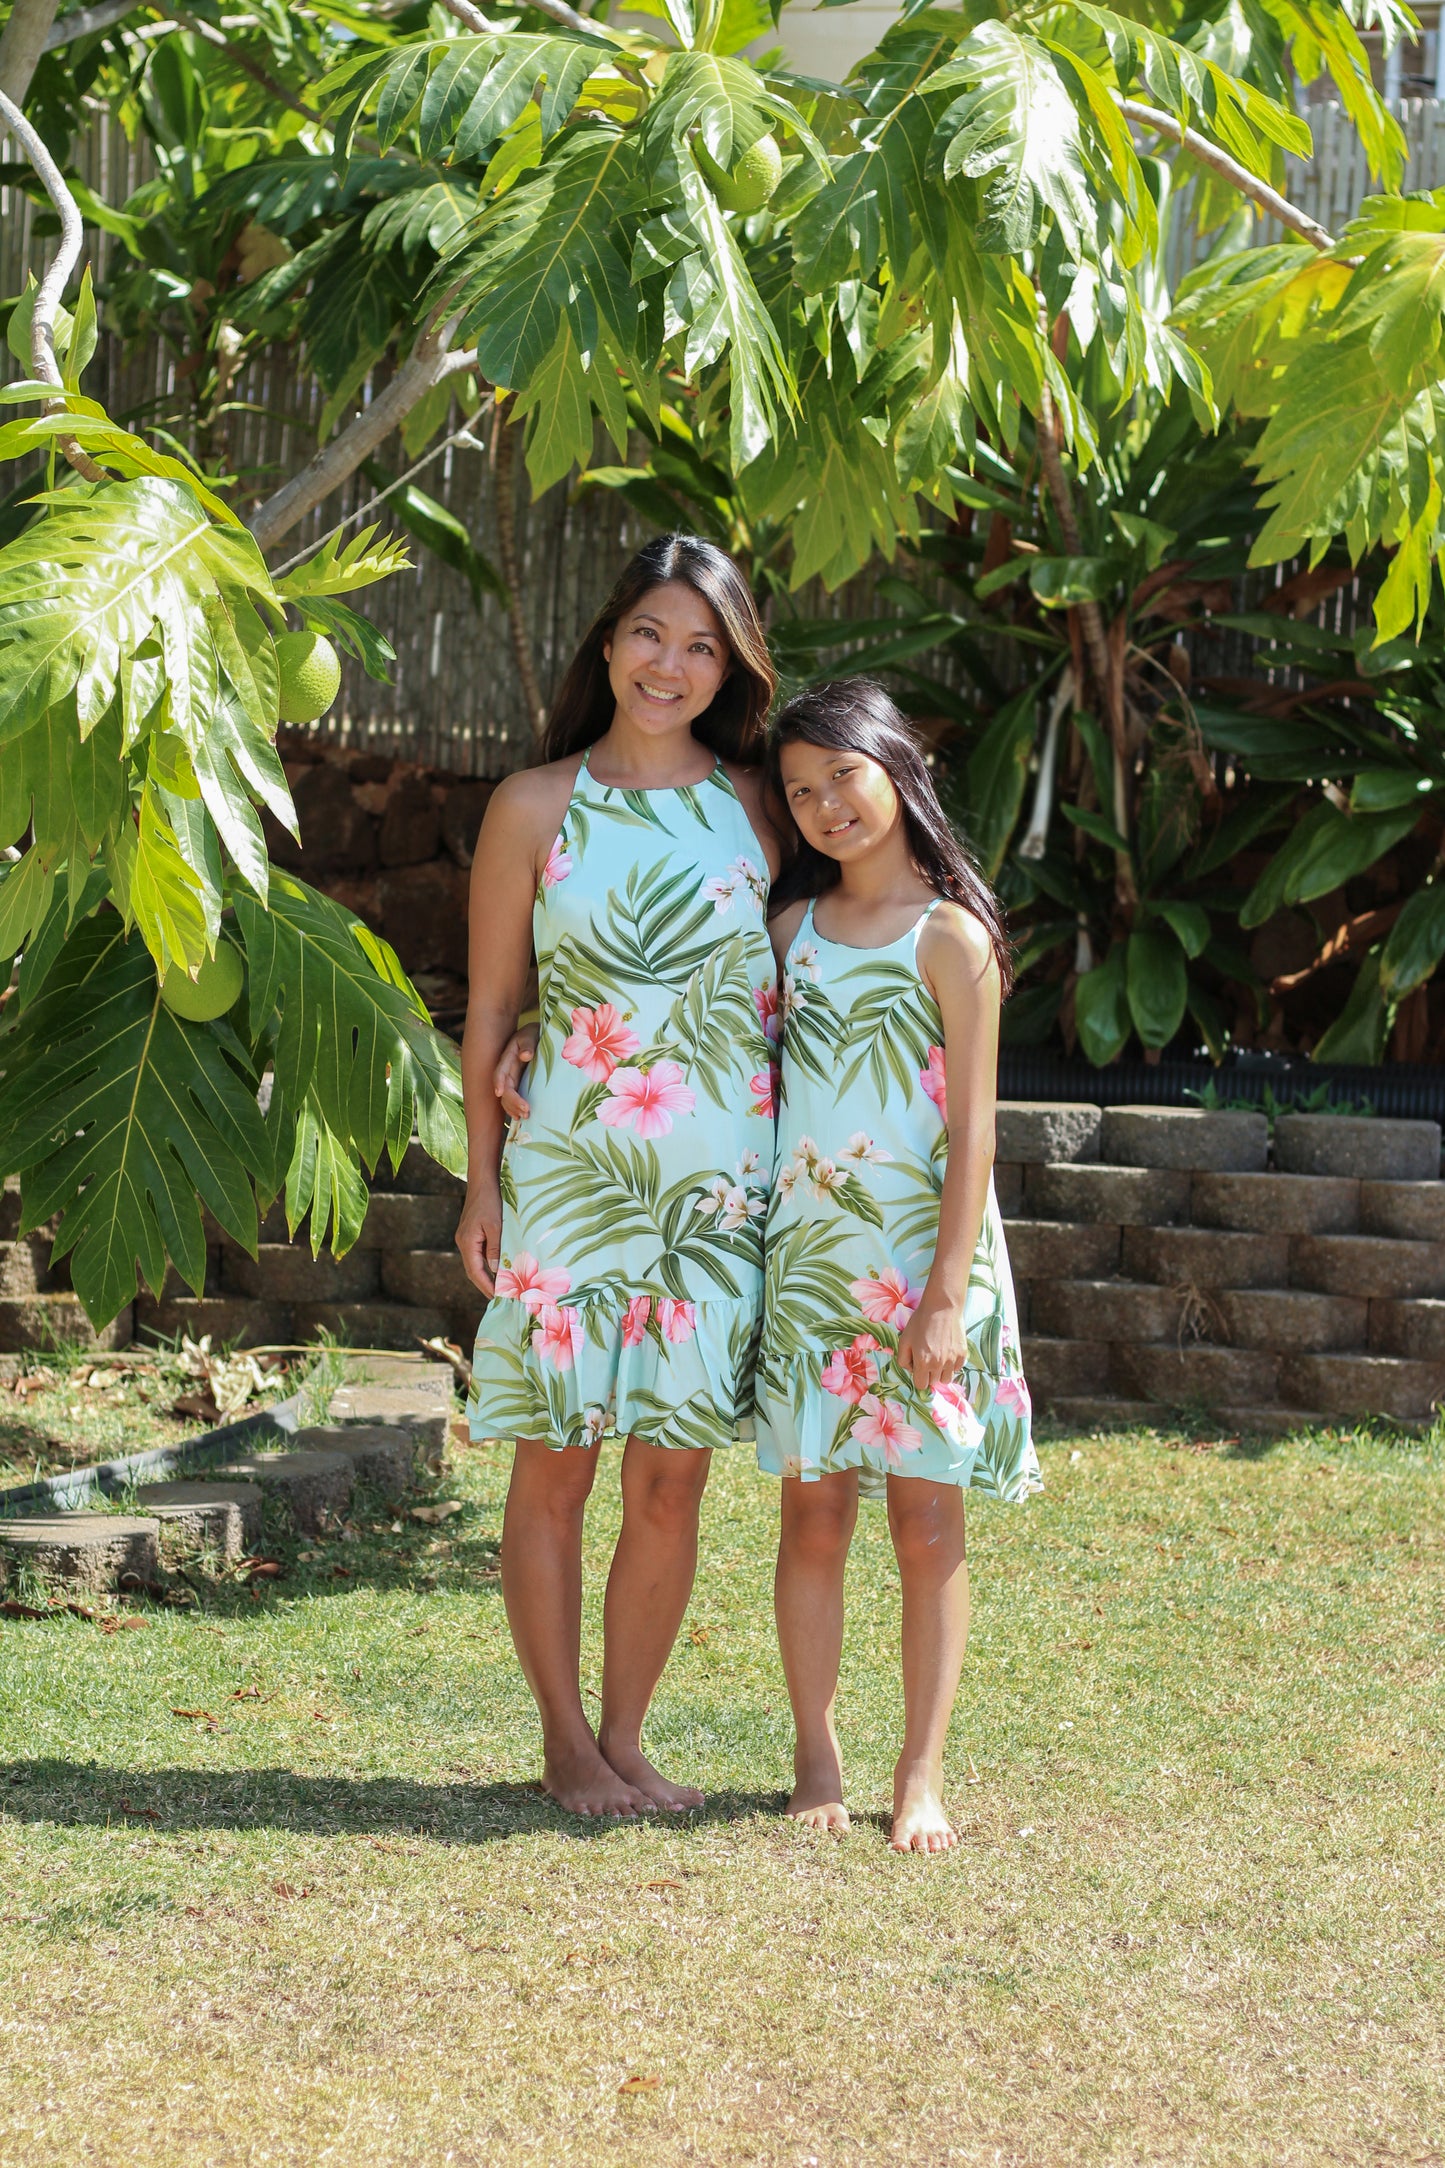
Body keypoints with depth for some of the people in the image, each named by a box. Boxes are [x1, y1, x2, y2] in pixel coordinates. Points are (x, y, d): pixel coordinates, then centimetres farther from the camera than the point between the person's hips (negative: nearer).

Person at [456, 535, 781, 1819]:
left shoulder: (753, 805, 6)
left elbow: (789, 983, 12)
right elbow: (490, 1006, 5)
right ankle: (564, 1739, 14)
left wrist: (796, 1170, 5)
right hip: (567, 1169, -2)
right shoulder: (537, 807, 2)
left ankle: (626, 1735, 16)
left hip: (720, 1179, 2)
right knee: (556, 1465, 2)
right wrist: (482, 1179, 2)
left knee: (673, 1475, 4)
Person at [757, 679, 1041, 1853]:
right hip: (808, 1257, 4)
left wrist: (946, 1295, -14)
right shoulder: (794, 927, 8)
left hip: (925, 1258, -4)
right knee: (815, 1512, 4)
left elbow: (972, 1132, -8)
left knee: (927, 1522, 0)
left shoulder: (951, 938, -6)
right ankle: (817, 1758, 12)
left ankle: (922, 1776, 6)